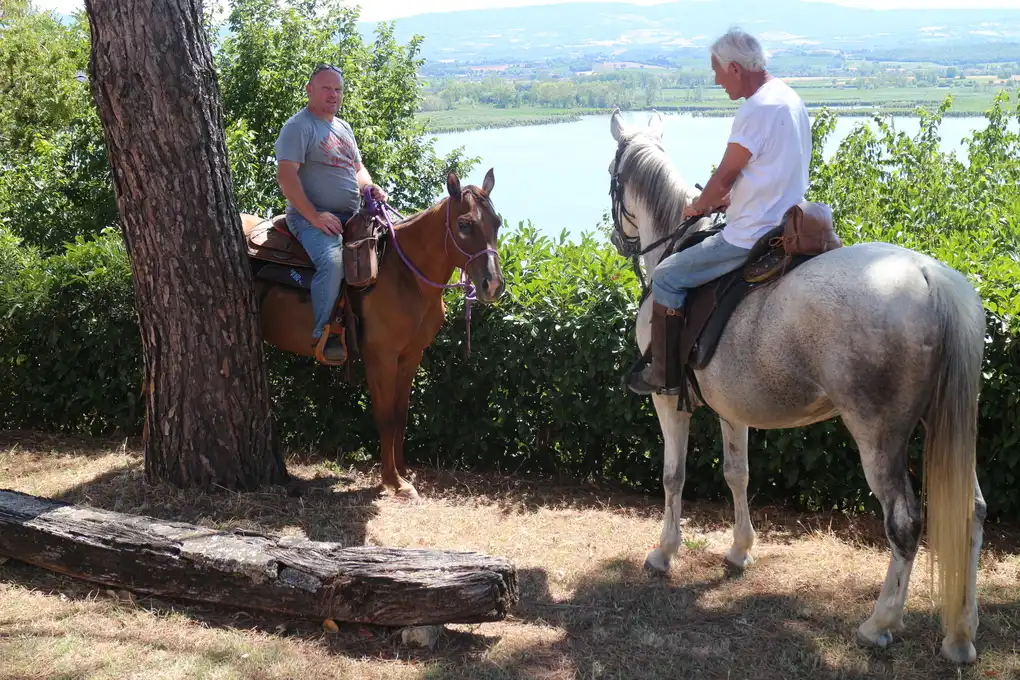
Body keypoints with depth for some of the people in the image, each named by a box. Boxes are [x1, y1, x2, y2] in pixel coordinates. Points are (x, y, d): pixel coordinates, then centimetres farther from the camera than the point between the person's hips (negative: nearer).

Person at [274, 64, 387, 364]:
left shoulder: (343, 128, 19)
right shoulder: (299, 126, -7)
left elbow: (357, 168, 27)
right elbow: (286, 175, -16)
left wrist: (371, 187, 2)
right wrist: (314, 216, -21)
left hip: (352, 215, 9)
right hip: (311, 216, -9)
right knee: (332, 260, -34)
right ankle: (324, 334, -24)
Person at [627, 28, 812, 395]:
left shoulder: (756, 108, -21)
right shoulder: (789, 98, 11)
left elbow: (725, 175, -16)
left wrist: (698, 206, 2)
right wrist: (731, 199, 15)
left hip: (753, 238, -11)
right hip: (785, 225, 11)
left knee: (666, 278, -2)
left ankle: (666, 376, 5)